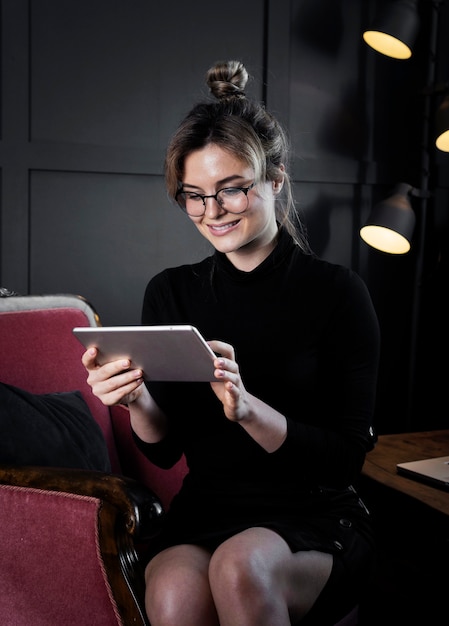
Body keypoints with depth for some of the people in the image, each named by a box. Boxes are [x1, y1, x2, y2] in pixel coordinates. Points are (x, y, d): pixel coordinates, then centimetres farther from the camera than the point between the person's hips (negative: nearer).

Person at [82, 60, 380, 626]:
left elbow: (345, 458, -8)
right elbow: (165, 449, 7)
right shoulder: (170, 293, 5)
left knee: (241, 565, -33)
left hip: (315, 518, -1)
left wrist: (246, 407, -24)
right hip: (206, 510, 2)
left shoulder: (337, 292, -5)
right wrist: (138, 400, -15)